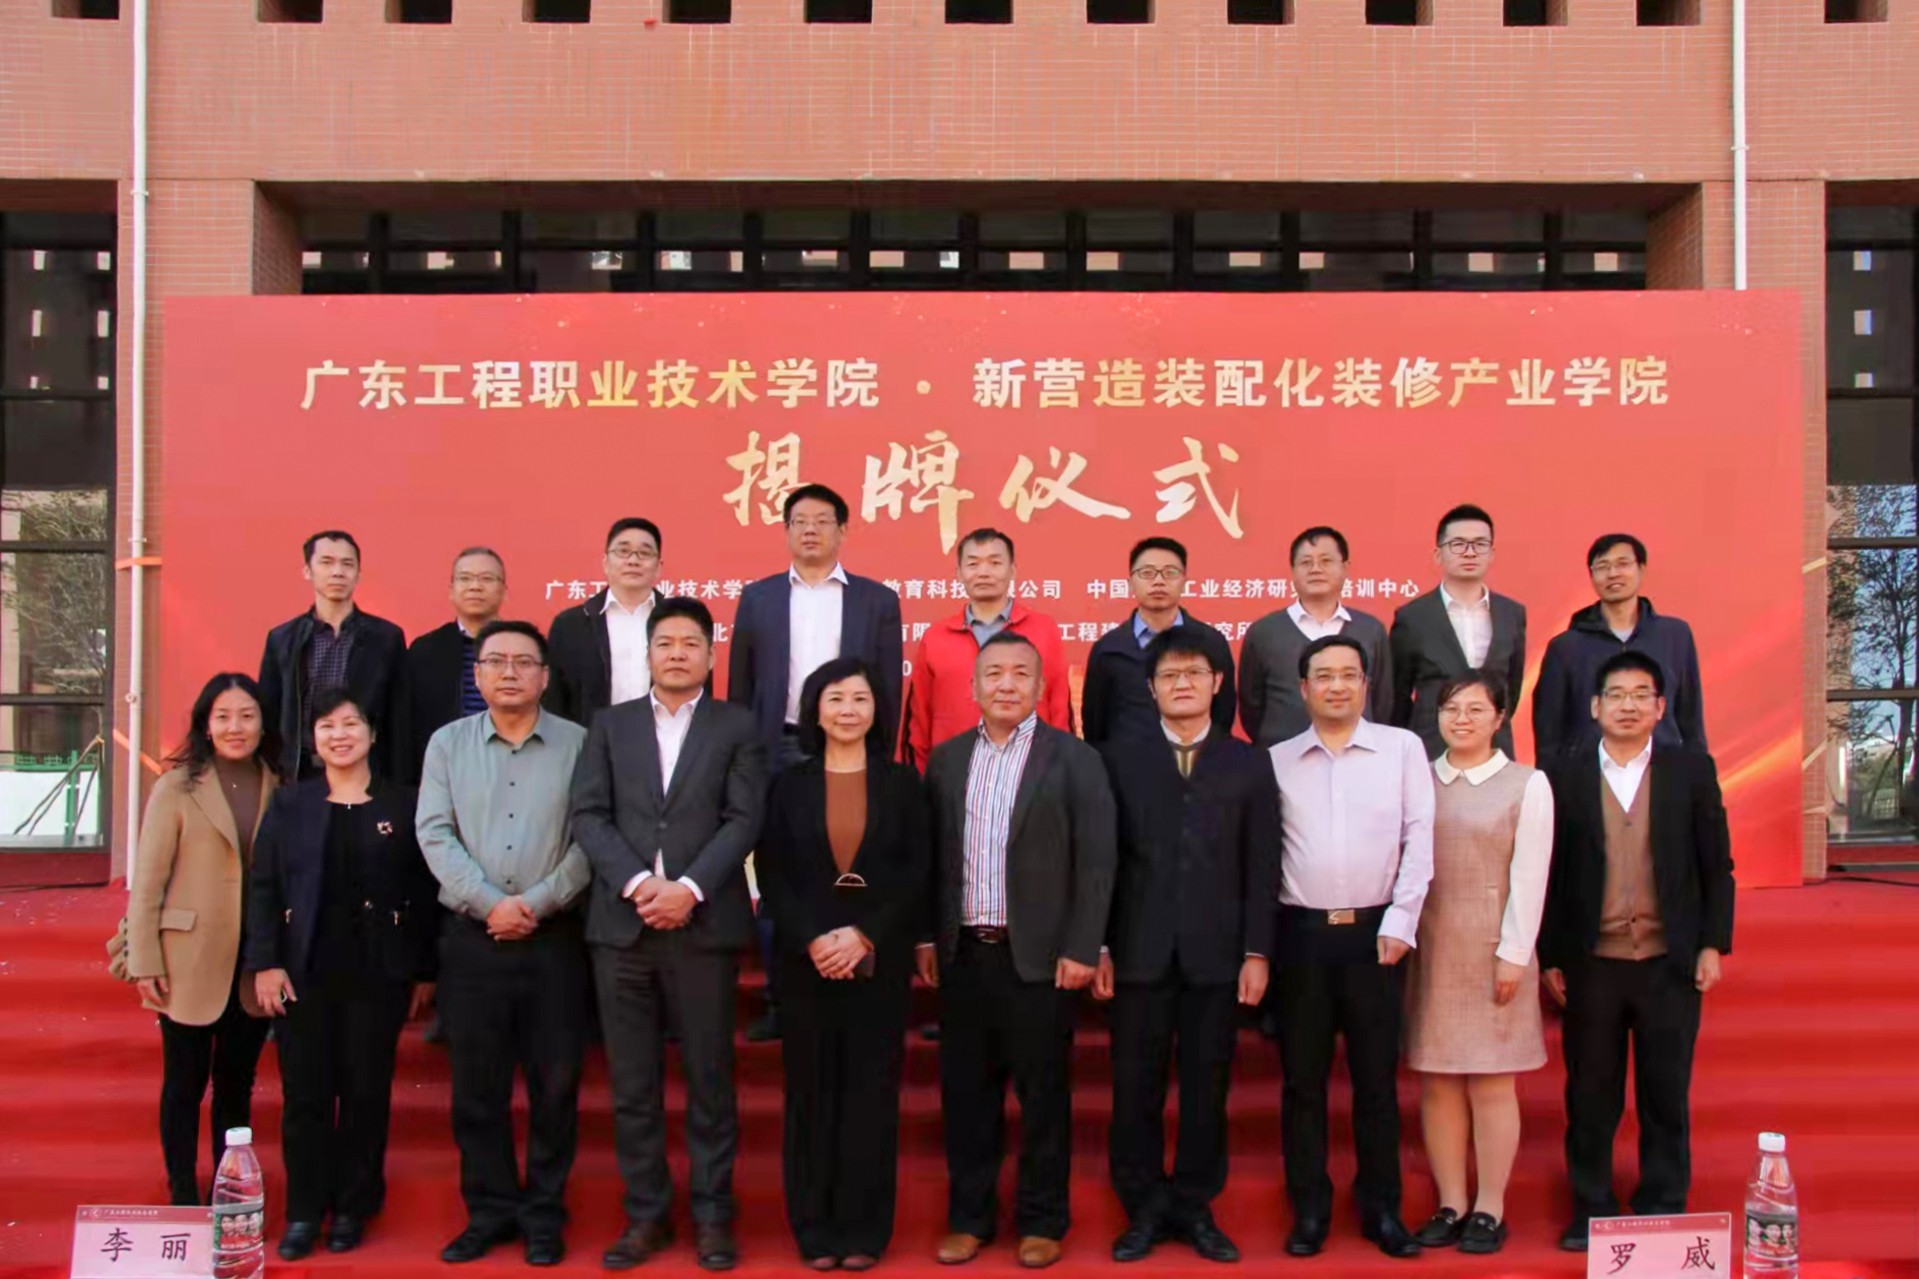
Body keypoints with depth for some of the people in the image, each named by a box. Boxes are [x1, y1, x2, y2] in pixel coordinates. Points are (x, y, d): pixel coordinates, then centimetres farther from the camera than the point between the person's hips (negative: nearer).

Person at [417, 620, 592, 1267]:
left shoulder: (577, 743, 2)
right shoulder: (448, 743, 7)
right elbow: (435, 833, -2)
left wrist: (537, 902, -13)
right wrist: (489, 902, -13)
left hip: (554, 938, -1)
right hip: (471, 938, 1)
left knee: (555, 1082, 4)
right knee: (476, 1084, 7)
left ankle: (543, 1214, 17)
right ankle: (490, 1208, 20)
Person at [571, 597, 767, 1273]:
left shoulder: (736, 727, 7)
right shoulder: (610, 725, 12)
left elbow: (744, 819, -3)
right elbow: (588, 815, 3)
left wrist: (689, 887, -15)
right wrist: (638, 882, -12)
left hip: (704, 925, -2)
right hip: (621, 925, 2)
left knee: (710, 1079, 4)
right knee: (633, 1084, 6)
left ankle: (712, 1215, 15)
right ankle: (646, 1214, 17)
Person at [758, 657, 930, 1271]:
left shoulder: (901, 782, 4)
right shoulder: (789, 784, 5)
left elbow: (918, 872, -2)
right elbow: (771, 873, 0)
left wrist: (865, 936, -13)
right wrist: (813, 940, -14)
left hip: (880, 960, 0)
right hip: (807, 960, 0)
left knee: (871, 1091, 4)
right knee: (811, 1091, 5)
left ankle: (864, 1228, 12)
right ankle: (815, 1228, 14)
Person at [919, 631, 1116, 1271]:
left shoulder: (1074, 760, -3)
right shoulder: (946, 759, 8)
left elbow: (1096, 861, -7)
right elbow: (931, 856, 10)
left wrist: (1080, 949, -11)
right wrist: (926, 938, 7)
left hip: (1038, 956, -3)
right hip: (963, 954, 3)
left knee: (1043, 1093, 6)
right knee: (966, 1092, 10)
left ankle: (1042, 1220, 19)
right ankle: (969, 1216, 23)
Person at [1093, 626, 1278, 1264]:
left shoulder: (1249, 765, 7)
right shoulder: (1121, 758, 5)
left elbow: (1262, 868, 3)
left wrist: (1257, 952, -3)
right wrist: (1098, 945, -3)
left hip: (1216, 954, 0)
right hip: (1140, 951, 0)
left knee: (1206, 1087, 7)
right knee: (1135, 1087, 5)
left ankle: (1194, 1206, 20)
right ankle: (1145, 1208, 18)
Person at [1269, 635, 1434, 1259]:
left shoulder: (1402, 748, 3)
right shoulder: (1278, 760, 6)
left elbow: (1419, 839, 0)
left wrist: (1400, 923, -6)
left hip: (1376, 932, -1)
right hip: (1300, 933, 1)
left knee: (1377, 1077, 6)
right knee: (1303, 1078, 7)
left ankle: (1381, 1208, 19)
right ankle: (1309, 1209, 17)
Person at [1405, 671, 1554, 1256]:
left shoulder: (1527, 785, -1)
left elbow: (1530, 876, -5)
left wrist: (1513, 955, -10)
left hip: (1491, 949, -3)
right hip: (1427, 947, 3)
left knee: (1491, 1083, 2)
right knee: (1436, 1082, 6)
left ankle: (1489, 1210, 11)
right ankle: (1450, 1205, 15)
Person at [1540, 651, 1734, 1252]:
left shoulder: (1692, 771, 3)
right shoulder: (1565, 778, 2)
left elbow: (1716, 866, 5)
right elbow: (1549, 875, 3)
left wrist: (1713, 945, -1)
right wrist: (1550, 957, 1)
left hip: (1670, 962, 0)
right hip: (1591, 964, 0)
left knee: (1667, 1095, 8)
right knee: (1590, 1097, 8)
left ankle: (1663, 1212, 21)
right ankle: (1591, 1211, 19)